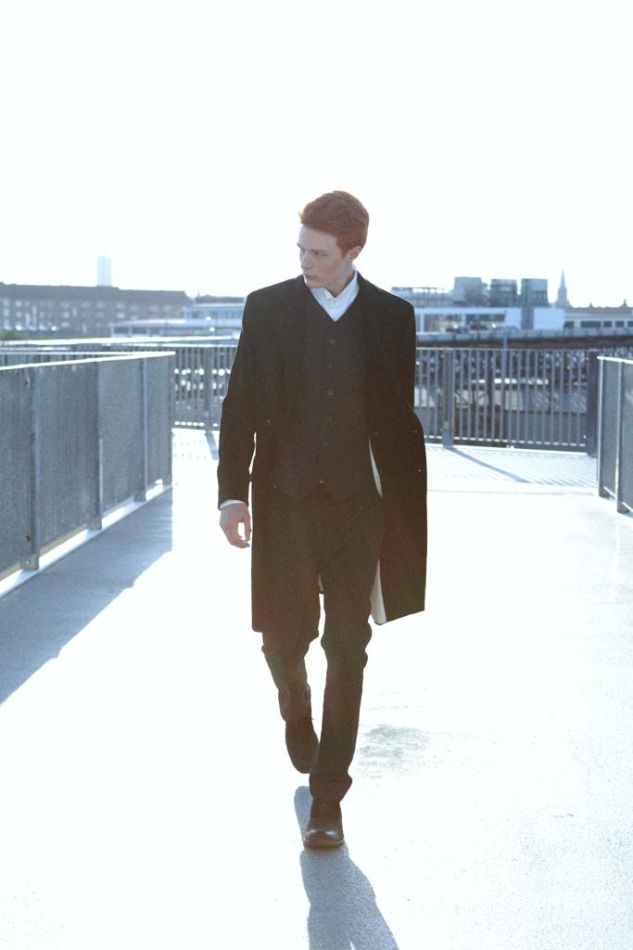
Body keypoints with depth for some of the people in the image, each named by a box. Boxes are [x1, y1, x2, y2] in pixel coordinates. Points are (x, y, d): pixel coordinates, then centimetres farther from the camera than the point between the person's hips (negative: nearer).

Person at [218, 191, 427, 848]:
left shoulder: (392, 318, 2)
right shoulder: (267, 309, 1)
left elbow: (400, 419, 7)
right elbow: (240, 406, 2)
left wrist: (407, 515, 7)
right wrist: (231, 493, -6)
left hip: (356, 504, 0)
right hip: (284, 501, 0)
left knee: (348, 651, -2)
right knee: (282, 638, 5)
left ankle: (327, 797, 7)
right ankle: (297, 712, 40)